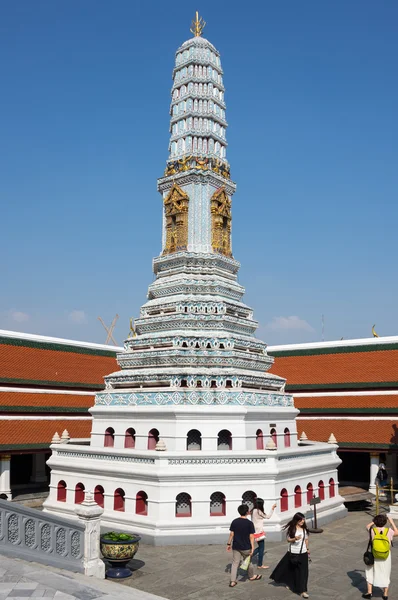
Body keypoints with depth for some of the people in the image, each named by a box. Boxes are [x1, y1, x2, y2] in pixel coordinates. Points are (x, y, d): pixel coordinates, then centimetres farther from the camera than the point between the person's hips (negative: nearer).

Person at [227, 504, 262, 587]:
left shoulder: (234, 522, -4)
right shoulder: (249, 523, -13)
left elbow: (231, 534, -1)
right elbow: (251, 537, -13)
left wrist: (229, 544, 9)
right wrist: (252, 548, -10)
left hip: (236, 546, 2)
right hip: (246, 547, -2)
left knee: (235, 563, 8)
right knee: (248, 562, 19)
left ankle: (232, 581, 3)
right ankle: (251, 576, 39)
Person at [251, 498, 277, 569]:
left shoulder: (253, 511, 7)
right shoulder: (258, 511, -20)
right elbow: (268, 517, -8)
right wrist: (272, 509, 1)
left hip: (256, 531, 9)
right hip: (259, 532, -9)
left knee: (260, 547, 20)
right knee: (261, 548, 5)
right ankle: (260, 565, 15)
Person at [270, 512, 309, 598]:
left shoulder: (304, 528, -3)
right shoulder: (291, 528, -12)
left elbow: (306, 539, 10)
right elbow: (288, 539, -9)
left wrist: (307, 548, 17)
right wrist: (294, 539, -27)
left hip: (303, 553, 2)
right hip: (292, 553, -2)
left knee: (303, 571, -1)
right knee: (291, 570, 14)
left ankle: (302, 591, 4)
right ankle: (289, 584, 40)